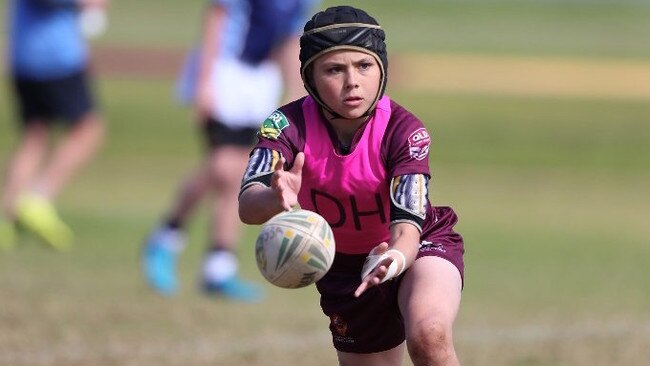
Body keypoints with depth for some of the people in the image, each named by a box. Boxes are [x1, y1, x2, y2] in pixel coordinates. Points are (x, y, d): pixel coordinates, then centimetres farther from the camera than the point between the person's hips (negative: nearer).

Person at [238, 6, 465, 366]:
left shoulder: (402, 130, -27)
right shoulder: (290, 124, -23)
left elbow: (407, 228, -36)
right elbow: (247, 206, -39)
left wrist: (393, 260, -61)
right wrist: (275, 199, -63)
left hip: (420, 246, -3)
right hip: (344, 266, 3)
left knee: (429, 336, -32)